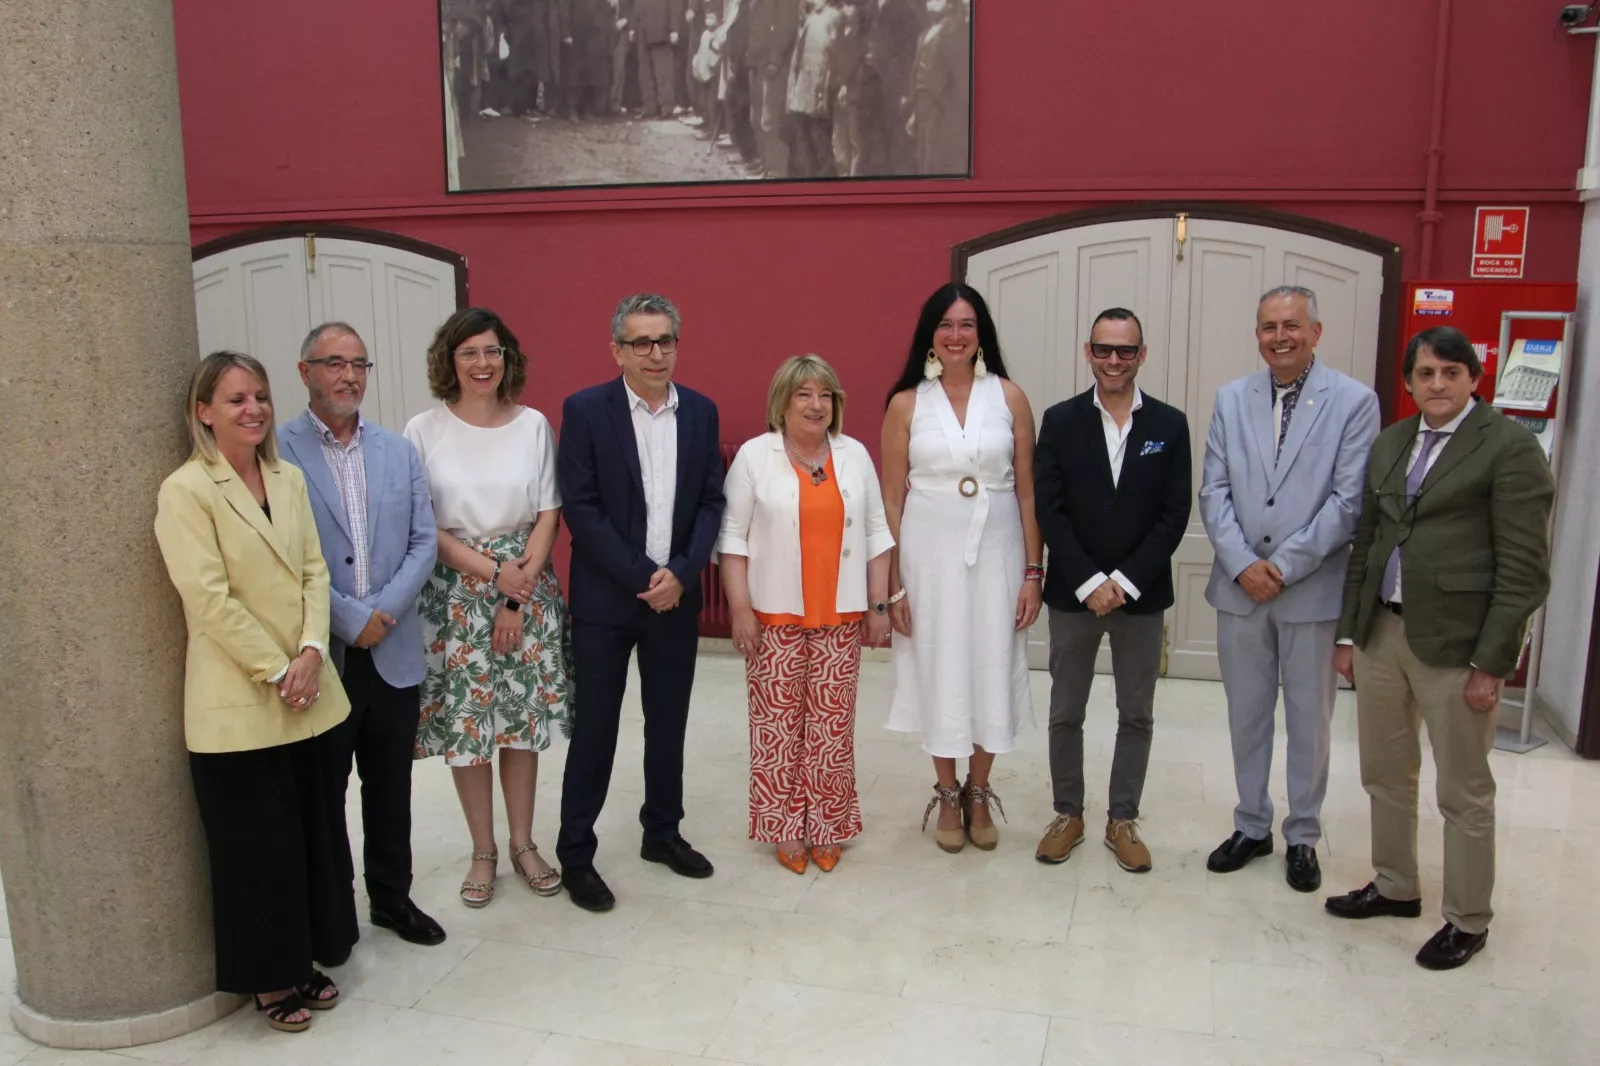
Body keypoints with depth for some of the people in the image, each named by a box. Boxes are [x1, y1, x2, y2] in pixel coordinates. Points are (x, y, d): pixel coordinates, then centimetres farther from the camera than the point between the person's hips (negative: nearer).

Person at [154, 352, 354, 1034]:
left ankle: (304, 960, 31)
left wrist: (312, 652, -9)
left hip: (309, 695, 6)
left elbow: (314, 570, 6)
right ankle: (269, 979, 24)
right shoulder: (186, 491, -10)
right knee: (259, 845, 6)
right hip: (238, 705, -6)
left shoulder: (289, 479, 9)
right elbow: (211, 597, -15)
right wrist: (276, 672, -15)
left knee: (315, 832, 14)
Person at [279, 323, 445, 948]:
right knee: (323, 788, 10)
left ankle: (392, 895, 30)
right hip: (318, 653, -3)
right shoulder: (279, 453, -6)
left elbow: (424, 541, 4)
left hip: (393, 651, 4)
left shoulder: (399, 451, 9)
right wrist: (349, 617, -14)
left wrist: (384, 611, -9)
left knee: (390, 786, 14)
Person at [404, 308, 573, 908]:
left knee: (523, 718, 8)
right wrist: (492, 571, -13)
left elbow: (548, 515, 0)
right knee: (466, 722, 3)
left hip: (528, 590, 1)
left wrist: (518, 595, -8)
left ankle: (523, 844, 23)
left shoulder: (533, 425, 1)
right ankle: (483, 851, 20)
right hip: (456, 595, -1)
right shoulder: (424, 431, -3)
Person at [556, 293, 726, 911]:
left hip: (675, 595, 4)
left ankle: (663, 832, 32)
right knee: (595, 727, 4)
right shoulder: (585, 410, -7)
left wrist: (680, 574, -10)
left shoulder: (701, 412, 5)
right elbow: (580, 508, -11)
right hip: (605, 598, -4)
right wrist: (643, 577, -15)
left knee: (669, 722, 14)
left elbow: (711, 502, 4)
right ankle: (575, 854, 17)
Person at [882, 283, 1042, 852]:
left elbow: (1027, 491, 1)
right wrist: (892, 585, -4)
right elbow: (892, 499, -1)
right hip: (931, 554, -1)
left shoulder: (1009, 397, -1)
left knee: (992, 669, 9)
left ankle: (978, 794, 30)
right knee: (939, 671, 9)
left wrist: (1033, 572, -2)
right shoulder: (906, 404, -2)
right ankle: (947, 795, 28)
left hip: (996, 550, 1)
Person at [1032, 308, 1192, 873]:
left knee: (1136, 716, 10)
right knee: (1065, 714, 10)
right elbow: (1048, 510, -7)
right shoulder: (1061, 420, -2)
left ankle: (1122, 820, 26)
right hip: (1072, 594, 0)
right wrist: (1089, 583, -14)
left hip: (1141, 595, 1)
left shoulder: (1170, 424, 0)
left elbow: (1174, 514, -5)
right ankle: (1068, 815, 26)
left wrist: (1125, 582, -13)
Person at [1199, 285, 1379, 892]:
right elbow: (1214, 492, 2)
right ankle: (1251, 827, 30)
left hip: (1312, 591, -3)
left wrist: (1284, 567, -15)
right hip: (1240, 588, 3)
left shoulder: (1354, 402, -5)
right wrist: (1242, 565, -11)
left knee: (1309, 720, 11)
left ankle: (1303, 837, 27)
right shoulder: (1231, 399, 5)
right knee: (1246, 716, 14)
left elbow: (1349, 501, -11)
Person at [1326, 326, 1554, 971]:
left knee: (1463, 794, 6)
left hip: (1454, 642, -6)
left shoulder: (1509, 447, -8)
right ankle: (1395, 887, 36)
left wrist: (1492, 663, -14)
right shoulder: (1390, 444, 11)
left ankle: (1468, 922, 23)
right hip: (1381, 632, 6)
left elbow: (1524, 569, -11)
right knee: (1384, 775, 18)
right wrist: (1348, 632, 11)